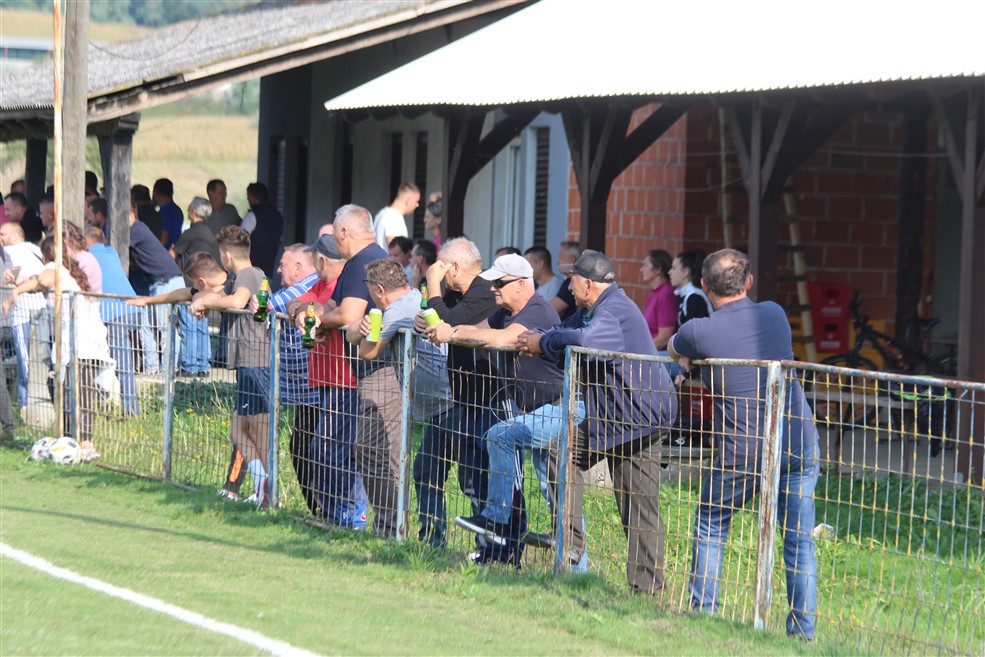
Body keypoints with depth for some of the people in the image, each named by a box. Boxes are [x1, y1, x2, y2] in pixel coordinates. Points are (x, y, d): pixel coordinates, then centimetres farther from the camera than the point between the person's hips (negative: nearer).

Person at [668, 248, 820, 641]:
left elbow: (673, 349, 15)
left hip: (743, 453, -3)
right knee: (799, 539, 7)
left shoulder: (700, 332, -8)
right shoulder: (774, 314, 5)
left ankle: (702, 611, 20)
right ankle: (804, 627, 4)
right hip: (800, 442, 3)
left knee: (711, 524, 19)